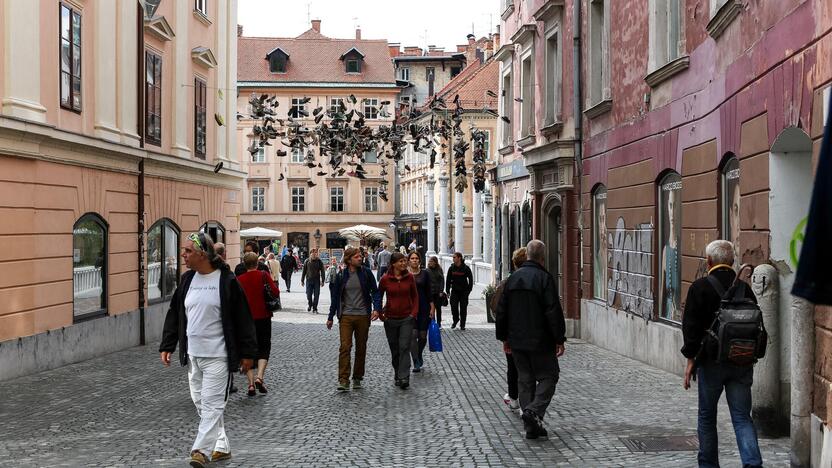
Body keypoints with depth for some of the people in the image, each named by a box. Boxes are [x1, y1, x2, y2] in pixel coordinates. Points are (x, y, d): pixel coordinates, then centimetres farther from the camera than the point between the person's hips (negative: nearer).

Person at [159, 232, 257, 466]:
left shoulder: (226, 280, -9)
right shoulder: (187, 279, 8)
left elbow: (243, 318, -7)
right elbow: (174, 314, 15)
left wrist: (247, 353, -7)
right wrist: (167, 346, 10)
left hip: (217, 356, -7)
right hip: (192, 355, 7)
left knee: (211, 403, -9)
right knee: (201, 403, 12)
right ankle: (221, 446, 24)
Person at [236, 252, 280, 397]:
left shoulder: (239, 279, -4)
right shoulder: (264, 275, -7)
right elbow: (276, 292, -13)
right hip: (263, 317, -1)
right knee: (264, 348, 11)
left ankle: (251, 384, 1)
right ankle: (259, 377, -11)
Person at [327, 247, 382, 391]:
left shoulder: (366, 273, 1)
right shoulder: (340, 276, 2)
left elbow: (375, 291, 4)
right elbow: (335, 297, 9)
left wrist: (376, 308, -12)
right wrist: (331, 317, 11)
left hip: (363, 316, 1)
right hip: (346, 316, -1)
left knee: (361, 348, 9)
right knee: (345, 347, -11)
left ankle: (357, 378, 21)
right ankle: (343, 380, -13)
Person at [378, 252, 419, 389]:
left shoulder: (409, 277, -1)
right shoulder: (385, 279, -5)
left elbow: (415, 296, 9)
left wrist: (414, 312, -1)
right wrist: (380, 313, 1)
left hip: (407, 318, 0)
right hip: (390, 319, 0)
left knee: (404, 347, -11)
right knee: (394, 349, 10)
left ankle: (404, 377, -13)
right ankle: (397, 374, 26)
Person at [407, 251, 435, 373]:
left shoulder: (425, 274, 5)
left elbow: (430, 292, 5)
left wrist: (432, 308, -1)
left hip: (423, 308, 1)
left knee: (423, 335, 5)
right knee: (413, 334, -10)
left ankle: (419, 355, 34)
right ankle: (416, 363, -6)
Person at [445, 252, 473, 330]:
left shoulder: (466, 268, -5)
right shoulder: (451, 268, 3)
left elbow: (470, 279, 1)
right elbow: (448, 280, 7)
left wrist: (469, 290, -5)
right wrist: (447, 290, 2)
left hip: (464, 291, -2)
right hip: (454, 291, 2)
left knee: (463, 308, 2)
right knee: (453, 306, -6)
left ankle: (462, 324, 12)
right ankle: (455, 320, 19)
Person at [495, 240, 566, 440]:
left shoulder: (512, 278, 8)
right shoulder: (544, 278, -12)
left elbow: (501, 311, 12)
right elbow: (554, 312, -15)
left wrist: (504, 337, 19)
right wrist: (559, 339, -9)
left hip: (517, 341, 6)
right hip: (540, 341, -6)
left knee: (525, 379, 11)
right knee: (548, 376, 5)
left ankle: (531, 427, 10)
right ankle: (534, 411, -15)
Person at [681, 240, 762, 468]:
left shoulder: (699, 287, -7)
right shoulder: (744, 288, 4)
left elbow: (691, 325, -11)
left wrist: (691, 358, -5)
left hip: (712, 362, -3)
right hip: (742, 363, 3)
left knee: (707, 417, 12)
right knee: (742, 417, 5)